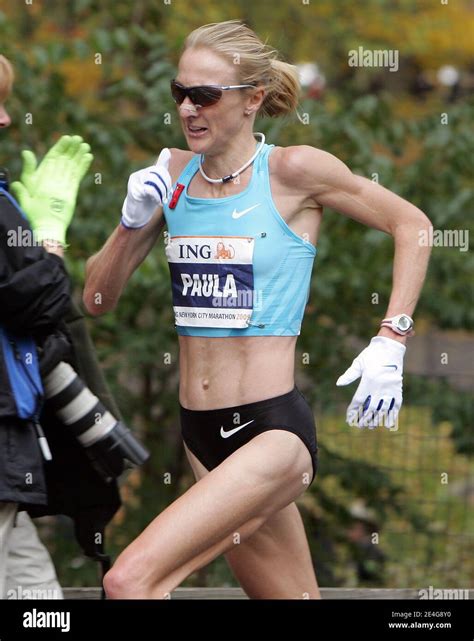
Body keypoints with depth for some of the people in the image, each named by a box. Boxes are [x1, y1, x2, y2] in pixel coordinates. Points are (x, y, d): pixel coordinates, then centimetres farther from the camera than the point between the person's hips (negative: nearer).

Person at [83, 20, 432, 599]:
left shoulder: (293, 171, -9)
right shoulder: (172, 176, 5)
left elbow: (410, 224, 1)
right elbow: (97, 299, 9)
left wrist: (389, 344, -7)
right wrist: (132, 221, -8)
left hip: (273, 432, -6)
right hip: (201, 436, 6)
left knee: (130, 582, -22)